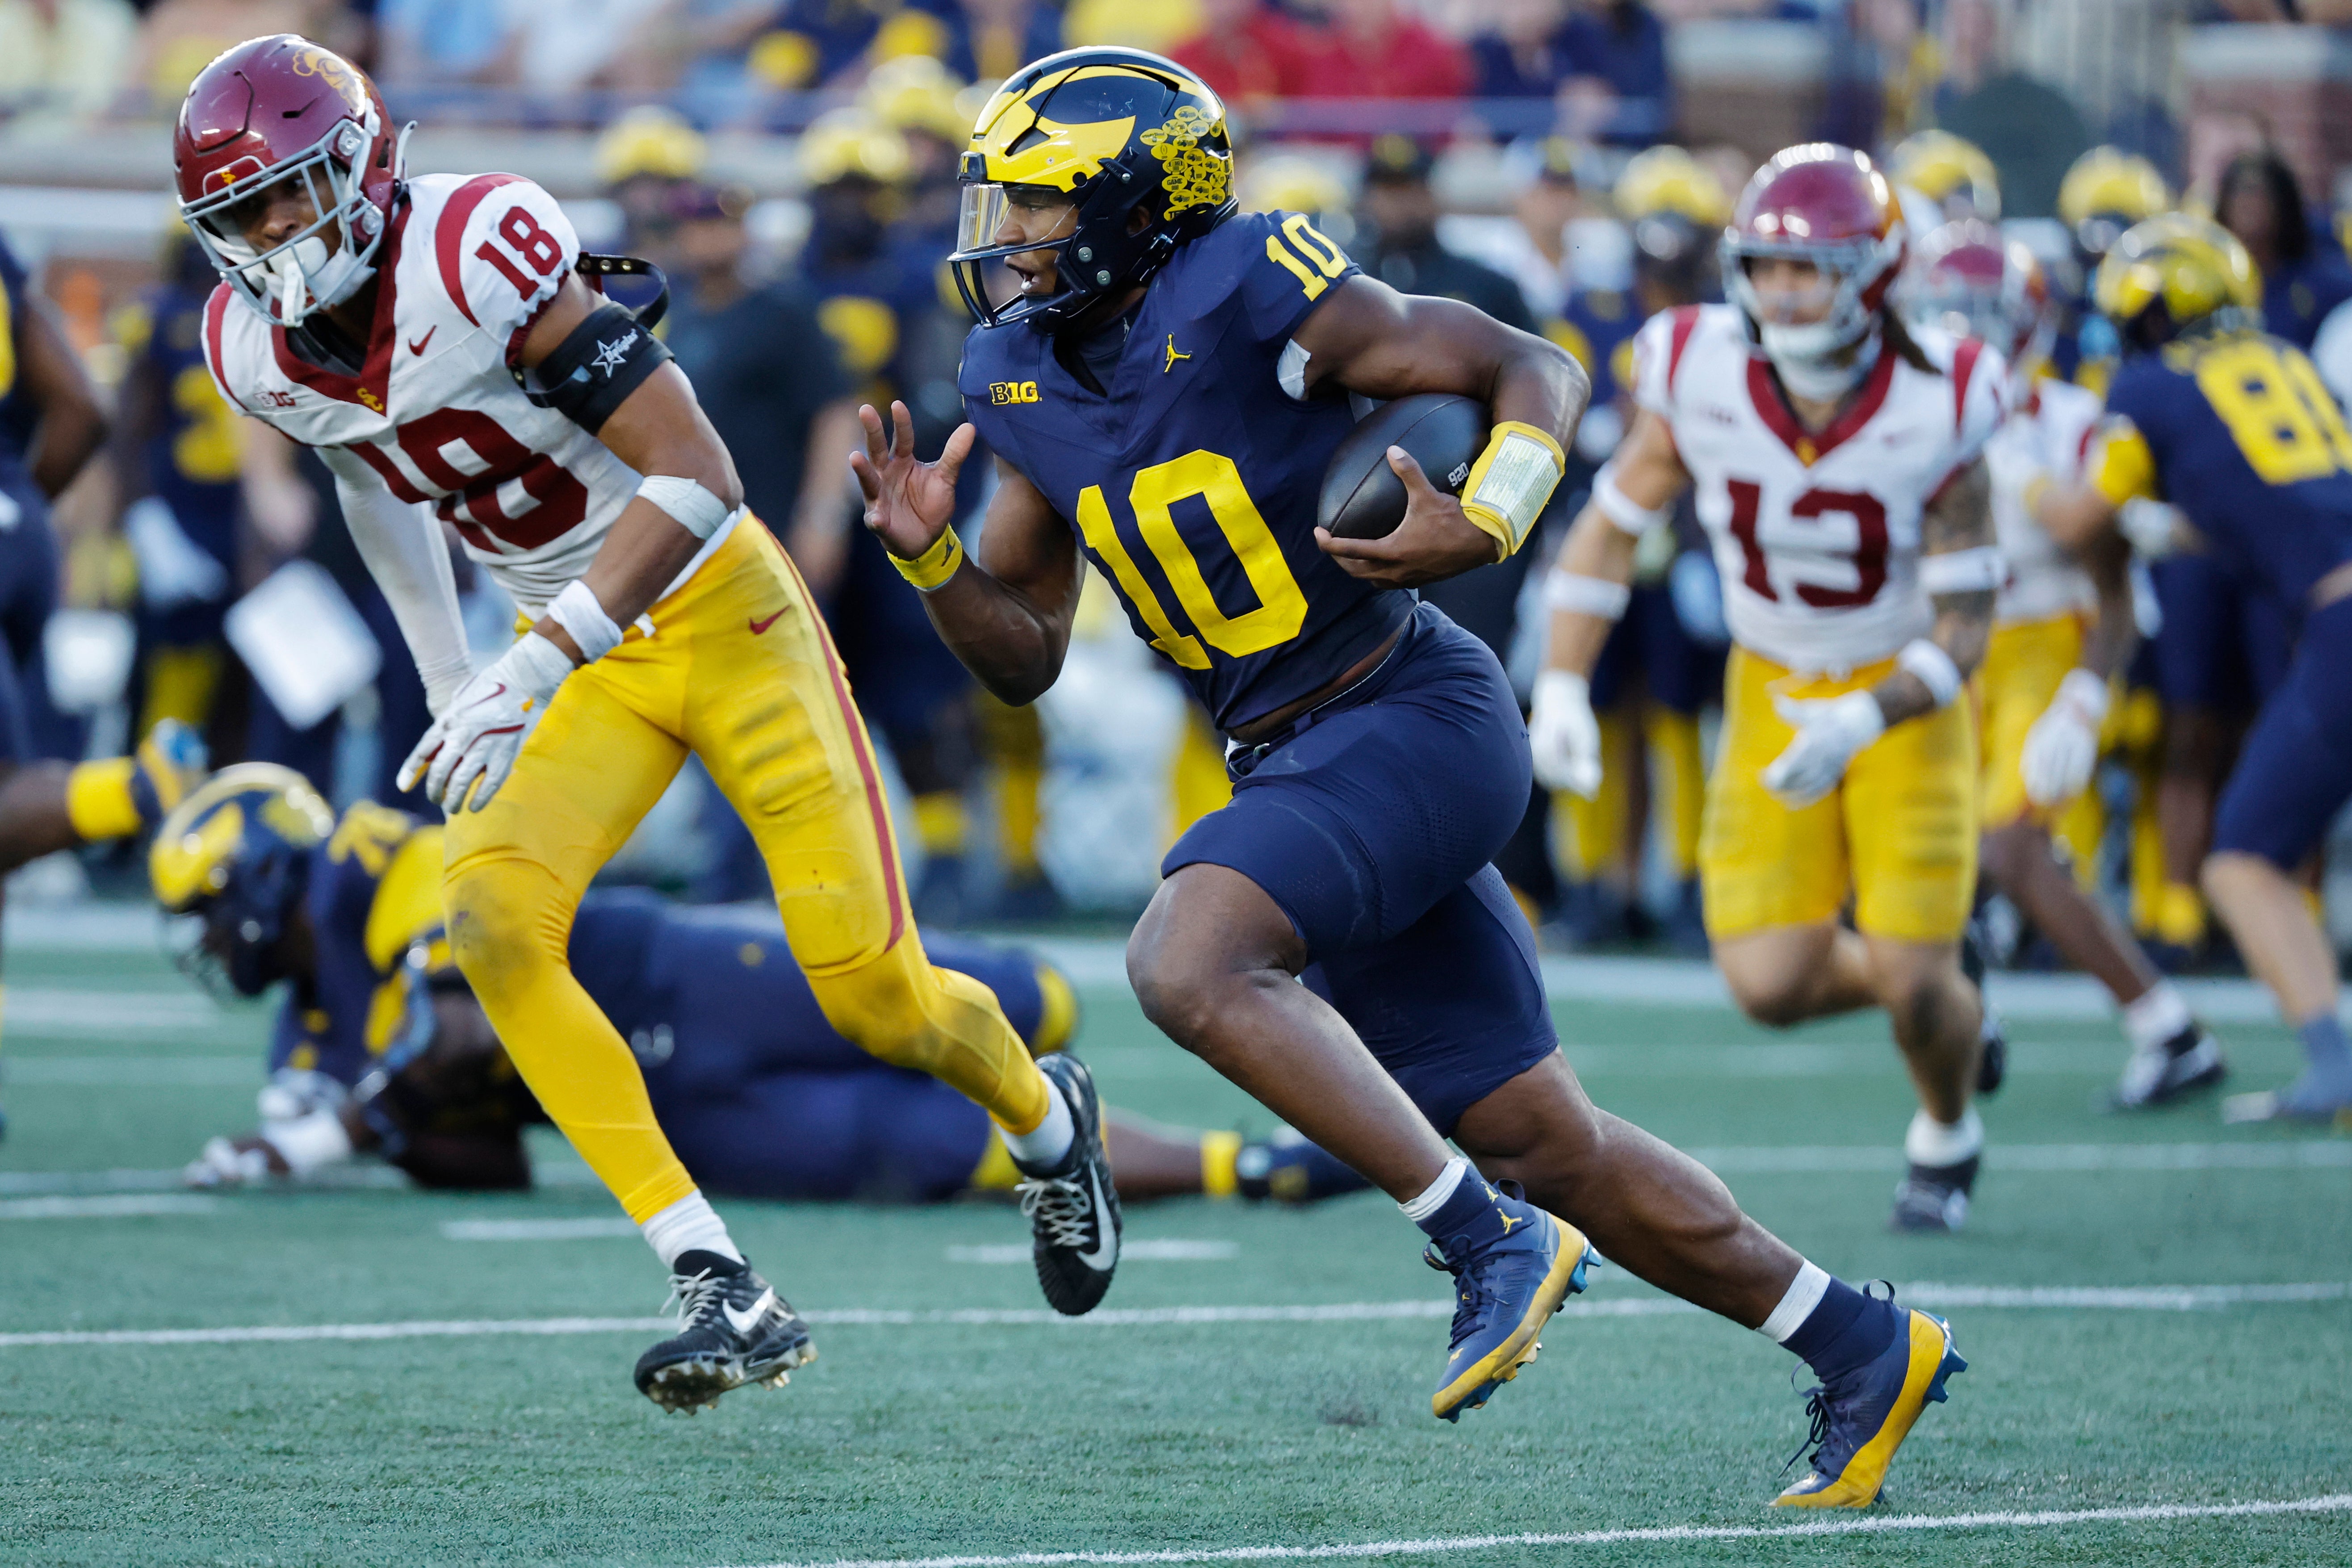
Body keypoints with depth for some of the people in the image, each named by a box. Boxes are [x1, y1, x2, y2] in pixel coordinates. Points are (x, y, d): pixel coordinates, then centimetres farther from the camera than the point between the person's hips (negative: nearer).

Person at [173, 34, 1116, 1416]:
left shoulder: (478, 252, -28)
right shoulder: (264, 351, -7)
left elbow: (694, 472, -29)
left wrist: (540, 664, -35)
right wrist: (453, 689, 16)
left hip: (721, 615, -5)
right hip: (582, 660, 5)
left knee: (877, 998, -3)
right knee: (492, 912, -23)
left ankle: (1046, 1115, 35)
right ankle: (722, 1289, -21)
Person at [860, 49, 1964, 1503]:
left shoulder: (1253, 300, -14)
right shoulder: (1026, 382, 7)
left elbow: (1539, 370, -8)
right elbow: (1027, 656, 14)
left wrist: (1481, 528, -25)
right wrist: (929, 555, -4)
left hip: (1413, 719, -8)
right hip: (1304, 762, 8)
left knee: (1189, 959, -28)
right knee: (1545, 1147, 9)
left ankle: (1490, 1240, -21)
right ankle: (1862, 1349, 21)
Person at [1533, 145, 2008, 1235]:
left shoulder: (1934, 416, -23)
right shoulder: (1702, 387, -18)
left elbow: (1963, 628, -17)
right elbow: (1610, 528, -3)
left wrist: (1858, 727, -33)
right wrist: (1561, 688, -13)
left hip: (1903, 697, -2)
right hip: (1774, 692, 2)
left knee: (1914, 982, -9)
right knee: (1771, 982, -9)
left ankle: (1945, 1137, 26)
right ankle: (1934, 997, 26)